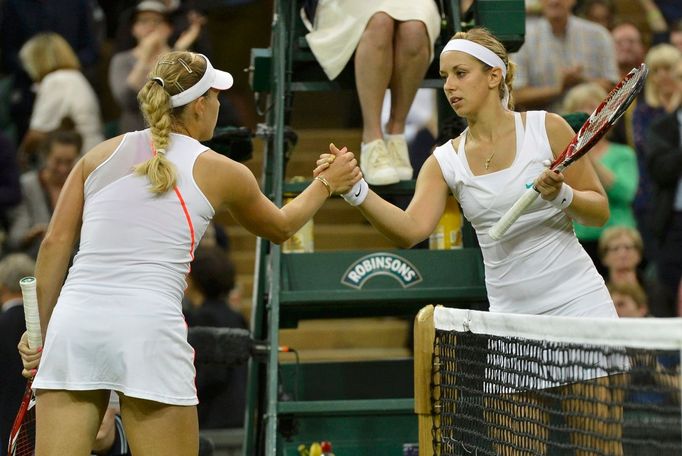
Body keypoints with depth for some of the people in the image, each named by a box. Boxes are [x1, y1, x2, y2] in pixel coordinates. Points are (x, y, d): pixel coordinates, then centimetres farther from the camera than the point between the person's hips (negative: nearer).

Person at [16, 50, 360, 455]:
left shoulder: (101, 155, 15)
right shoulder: (220, 173, 9)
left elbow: (55, 243, 10)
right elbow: (280, 227, 29)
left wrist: (39, 327, 16)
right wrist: (328, 183, 44)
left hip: (73, 320, 3)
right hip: (148, 327, -3)